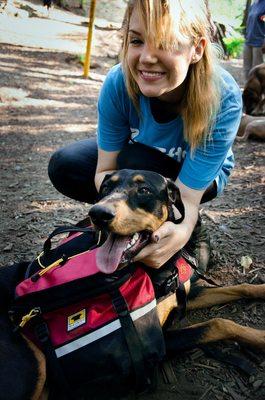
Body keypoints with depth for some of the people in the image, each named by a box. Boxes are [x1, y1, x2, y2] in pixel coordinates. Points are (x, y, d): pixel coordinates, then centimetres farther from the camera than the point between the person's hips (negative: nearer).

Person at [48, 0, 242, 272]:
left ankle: (193, 232, -7)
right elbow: (105, 169, -22)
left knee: (136, 159, -34)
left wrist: (181, 232, -57)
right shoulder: (118, 81, -29)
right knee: (64, 166, -17)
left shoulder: (224, 100, -36)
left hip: (201, 176, -3)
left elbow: (187, 196, -34)